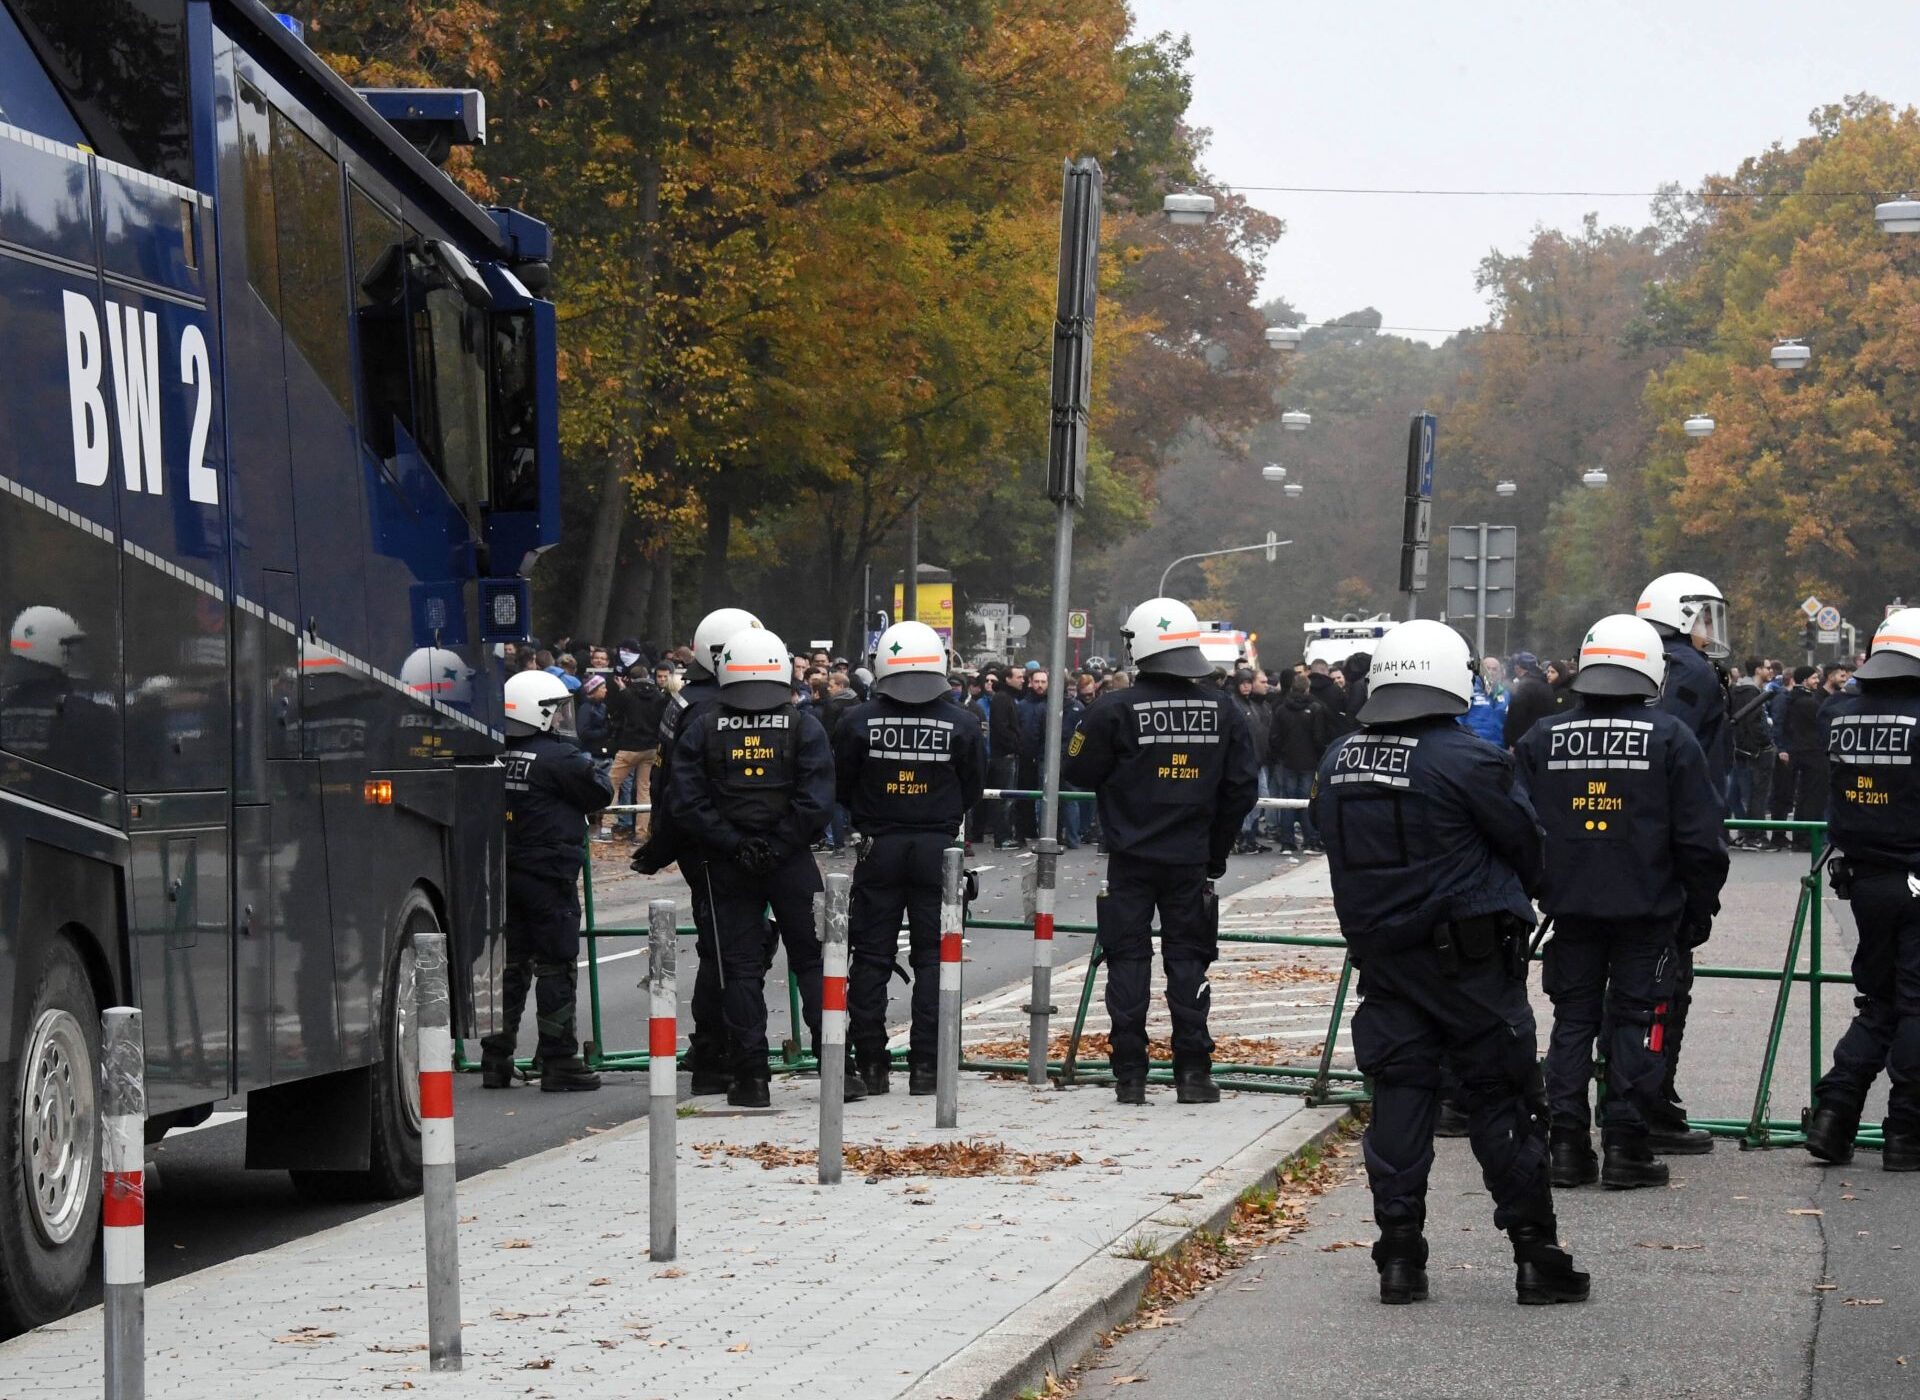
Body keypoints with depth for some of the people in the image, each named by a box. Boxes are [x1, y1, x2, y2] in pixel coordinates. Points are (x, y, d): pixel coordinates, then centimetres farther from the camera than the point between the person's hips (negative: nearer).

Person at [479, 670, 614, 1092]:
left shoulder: (494, 756, 2)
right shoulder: (558, 757, -15)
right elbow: (601, 792, -6)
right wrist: (586, 762, 10)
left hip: (503, 873, 6)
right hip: (549, 876, -6)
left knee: (509, 964, 13)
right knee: (557, 968, 1)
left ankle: (496, 1058, 15)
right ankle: (558, 1061, 2)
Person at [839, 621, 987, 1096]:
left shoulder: (858, 722, -7)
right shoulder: (962, 724, -6)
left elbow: (841, 790, 2)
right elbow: (973, 792, 3)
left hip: (878, 848, 0)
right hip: (938, 849, 0)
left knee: (870, 957, 8)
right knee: (933, 958, 6)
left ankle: (870, 1062, 8)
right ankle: (925, 1064, 3)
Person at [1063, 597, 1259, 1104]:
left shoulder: (1115, 710, -12)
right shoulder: (1222, 710, 0)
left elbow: (1078, 772, -4)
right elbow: (1243, 785, 5)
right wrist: (1216, 850, 14)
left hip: (1131, 859, -2)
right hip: (1192, 860, 2)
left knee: (1128, 961, 4)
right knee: (1187, 960, 9)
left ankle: (1130, 1075, 2)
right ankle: (1192, 1072, 6)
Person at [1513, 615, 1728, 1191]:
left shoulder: (1542, 739, 3)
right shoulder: (1671, 740, -5)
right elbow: (1699, 840, -4)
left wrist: (1525, 898, 18)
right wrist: (1699, 909, 6)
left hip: (1569, 906, 3)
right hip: (1647, 908, -3)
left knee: (1572, 1019, 10)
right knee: (1636, 1020, 3)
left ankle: (1567, 1144, 7)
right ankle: (1625, 1147, 0)